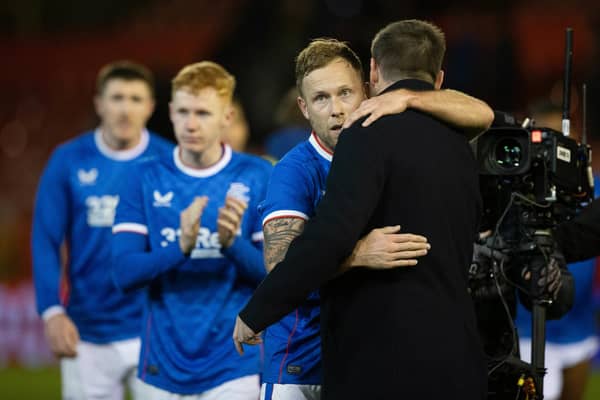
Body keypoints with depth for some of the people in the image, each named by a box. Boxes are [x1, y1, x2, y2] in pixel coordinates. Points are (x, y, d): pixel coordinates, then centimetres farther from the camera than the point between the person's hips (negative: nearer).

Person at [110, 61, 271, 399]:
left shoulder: (258, 177, 0)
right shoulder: (145, 181, 4)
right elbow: (124, 274, -4)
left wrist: (232, 243, -21)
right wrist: (181, 247, -21)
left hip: (233, 370, -2)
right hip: (164, 369, 2)